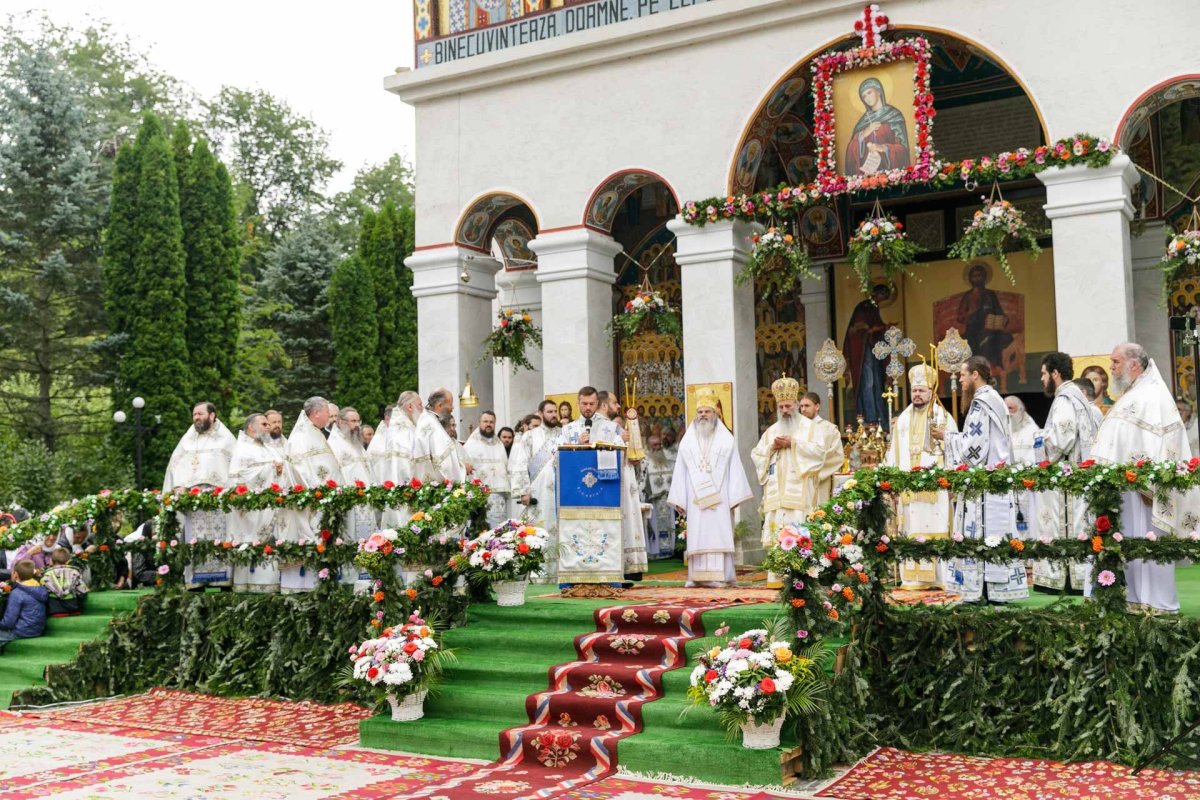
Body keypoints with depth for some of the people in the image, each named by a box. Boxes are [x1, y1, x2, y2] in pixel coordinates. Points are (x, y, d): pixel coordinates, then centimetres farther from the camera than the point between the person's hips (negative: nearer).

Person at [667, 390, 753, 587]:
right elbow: (680, 471, 10)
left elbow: (734, 469, 4)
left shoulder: (726, 439, 7)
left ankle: (718, 576, -5)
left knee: (718, 534, -5)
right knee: (697, 535, -1)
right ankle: (698, 576, -1)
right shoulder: (687, 441, 12)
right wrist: (679, 499, 3)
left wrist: (734, 497, -4)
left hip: (719, 497, -1)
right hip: (696, 497, 2)